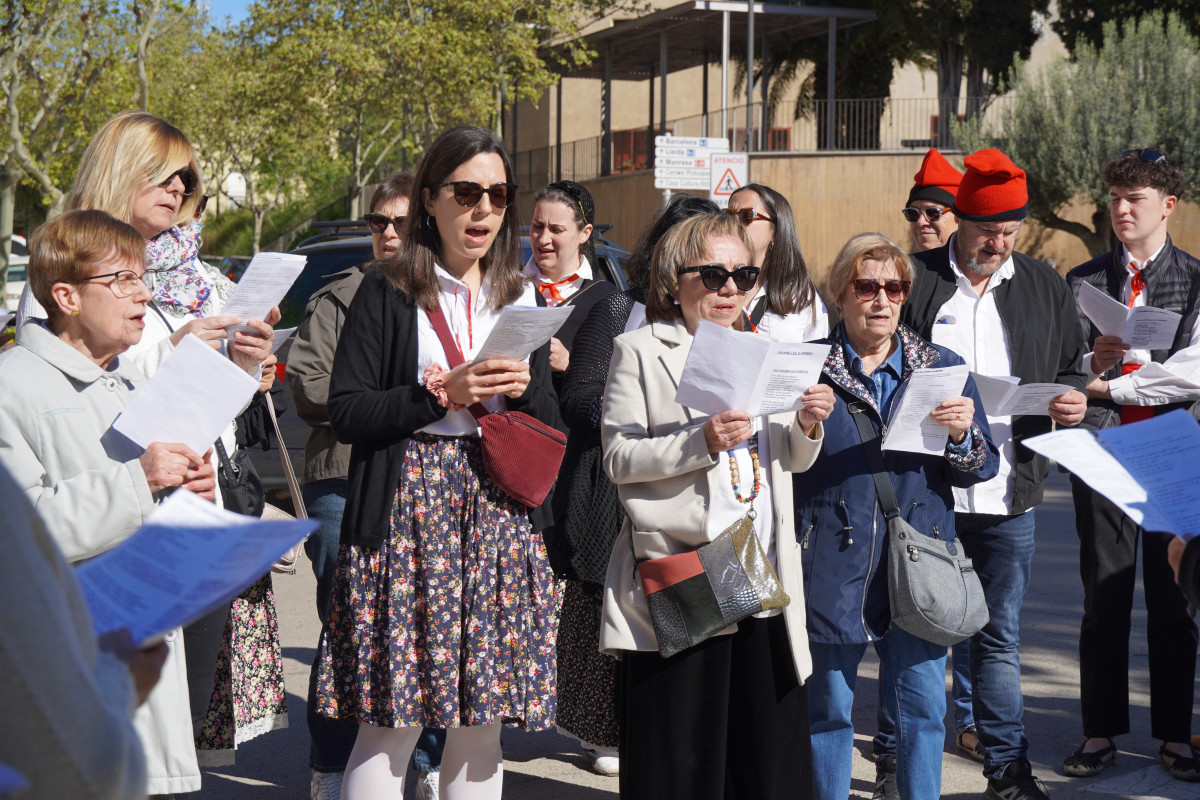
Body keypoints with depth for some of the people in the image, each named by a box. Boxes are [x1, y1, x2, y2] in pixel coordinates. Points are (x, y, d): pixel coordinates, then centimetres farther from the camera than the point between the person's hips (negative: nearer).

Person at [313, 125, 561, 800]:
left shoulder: (520, 298, 15)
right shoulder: (386, 293, 1)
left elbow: (551, 426, 15)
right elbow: (346, 412, -6)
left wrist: (523, 389, -6)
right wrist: (443, 394, -14)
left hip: (500, 517, 4)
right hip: (409, 513, -4)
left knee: (484, 723, 5)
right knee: (392, 723, -4)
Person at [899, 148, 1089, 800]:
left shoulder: (1045, 288, 10)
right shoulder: (912, 281, -1)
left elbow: (1070, 372, 17)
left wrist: (1072, 401, -4)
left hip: (1007, 495, 2)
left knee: (999, 637, 9)